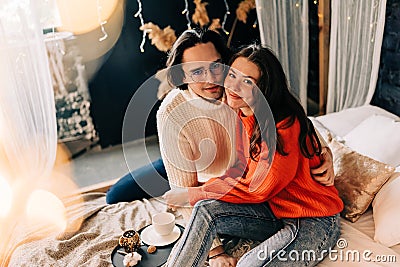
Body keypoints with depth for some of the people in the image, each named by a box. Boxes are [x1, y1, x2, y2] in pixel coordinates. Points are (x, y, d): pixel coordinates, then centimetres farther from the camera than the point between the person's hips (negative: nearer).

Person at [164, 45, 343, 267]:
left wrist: (191, 195, -15)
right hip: (273, 209, 7)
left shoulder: (285, 126, -25)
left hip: (313, 222, -6)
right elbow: (240, 170, 6)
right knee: (206, 209, -16)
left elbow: (257, 189, -22)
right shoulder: (243, 114, -2)